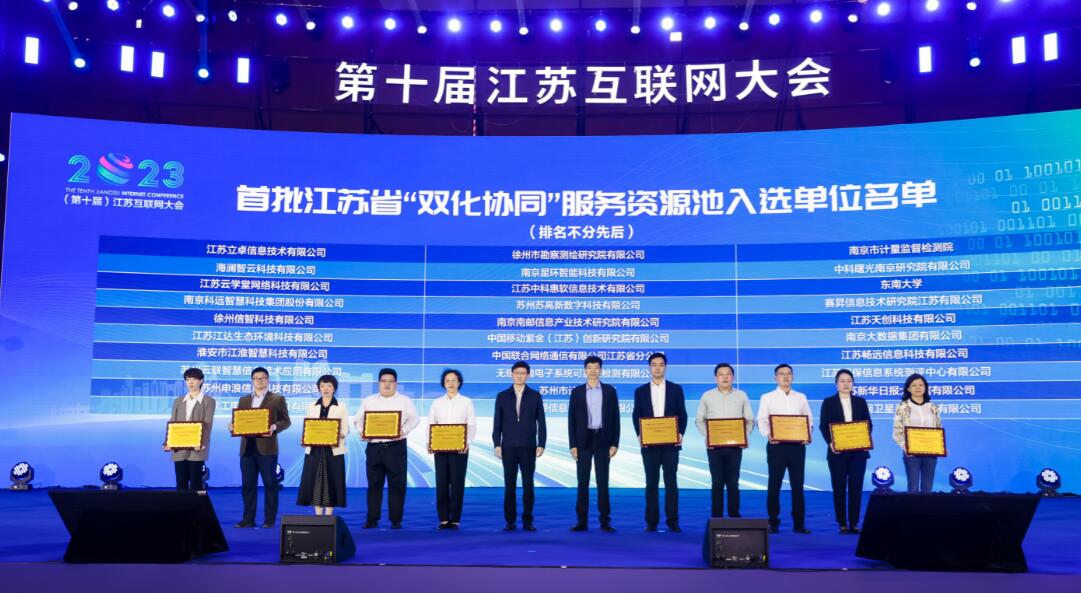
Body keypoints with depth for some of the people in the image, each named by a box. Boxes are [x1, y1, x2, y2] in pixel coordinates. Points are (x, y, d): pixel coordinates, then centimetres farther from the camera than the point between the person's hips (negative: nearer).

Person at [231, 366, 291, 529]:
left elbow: (285, 421, 0)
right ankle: (248, 518, 11)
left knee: (270, 484, 0)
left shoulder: (277, 399, 4)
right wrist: (233, 426, -7)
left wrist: (274, 427, -19)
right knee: (247, 484, 5)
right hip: (247, 447, 4)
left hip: (267, 447, -4)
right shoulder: (243, 400, 17)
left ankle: (269, 519, 6)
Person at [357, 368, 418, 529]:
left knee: (397, 484, -1)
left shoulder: (404, 401, 7)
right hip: (373, 447, 2)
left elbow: (414, 419, -1)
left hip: (396, 447, -2)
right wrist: (361, 432, -8)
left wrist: (403, 431, -18)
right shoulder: (368, 401, 15)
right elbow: (359, 419, 13)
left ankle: (396, 520, 5)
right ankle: (372, 519, 12)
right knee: (374, 484, 5)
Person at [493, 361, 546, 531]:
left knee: (528, 484, 1)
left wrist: (541, 444, -6)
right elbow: (497, 423, 4)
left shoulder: (535, 396, 3)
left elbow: (541, 422, 2)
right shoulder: (502, 396, 5)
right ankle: (510, 521, 8)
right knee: (509, 485, 2)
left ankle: (527, 521, 7)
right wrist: (497, 444, -4)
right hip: (508, 447, 1)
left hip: (528, 447, 0)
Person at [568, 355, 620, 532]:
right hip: (584, 441, 1)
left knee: (603, 482, 1)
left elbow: (615, 418, 3)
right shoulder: (577, 392, 5)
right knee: (583, 482, 2)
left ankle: (605, 521, 6)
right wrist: (573, 445, -4)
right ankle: (582, 520, 7)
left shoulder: (610, 390, 4)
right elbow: (572, 420, 3)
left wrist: (615, 443, -4)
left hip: (603, 440, 0)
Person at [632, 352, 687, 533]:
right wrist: (639, 435, -10)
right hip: (649, 443, 1)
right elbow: (636, 416, 6)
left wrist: (681, 434, -10)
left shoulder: (676, 389, 7)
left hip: (671, 442, -1)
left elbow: (682, 414, 4)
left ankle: (672, 520, 6)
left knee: (671, 481, 1)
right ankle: (651, 521, 7)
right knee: (651, 482, 3)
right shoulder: (640, 391, 8)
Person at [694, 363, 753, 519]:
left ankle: (734, 516, 9)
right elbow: (699, 420, 5)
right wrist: (707, 435, -10)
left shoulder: (741, 396, 6)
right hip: (714, 445, 0)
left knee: (733, 482, 3)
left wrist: (745, 436, -10)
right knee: (717, 482, 2)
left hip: (735, 445, 0)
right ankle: (716, 516, 7)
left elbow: (749, 420, 6)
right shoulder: (707, 396, 5)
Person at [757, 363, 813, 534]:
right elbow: (762, 421, -1)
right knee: (774, 485, 1)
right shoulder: (767, 398, 5)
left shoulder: (801, 397, 13)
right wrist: (768, 434, -21)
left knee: (797, 485, 4)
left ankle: (799, 523, 10)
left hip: (797, 445, 2)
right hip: (776, 445, -2)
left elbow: (809, 419, 9)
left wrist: (808, 435, -10)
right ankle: (773, 523, 8)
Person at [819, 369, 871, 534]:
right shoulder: (829, 402, 5)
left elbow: (868, 424, 7)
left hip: (858, 451, 1)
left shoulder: (860, 401, 11)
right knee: (839, 488, 1)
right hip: (837, 451, -1)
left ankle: (854, 523, 7)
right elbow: (823, 426, -1)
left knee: (856, 487, 0)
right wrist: (830, 442, -16)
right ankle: (842, 523, 7)